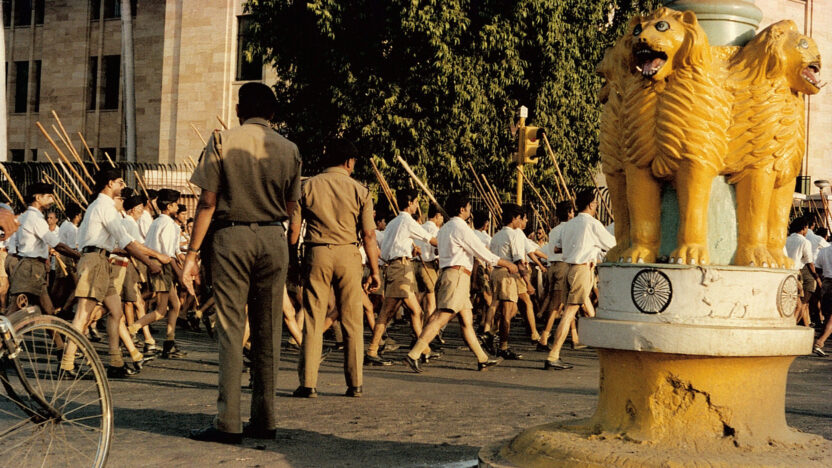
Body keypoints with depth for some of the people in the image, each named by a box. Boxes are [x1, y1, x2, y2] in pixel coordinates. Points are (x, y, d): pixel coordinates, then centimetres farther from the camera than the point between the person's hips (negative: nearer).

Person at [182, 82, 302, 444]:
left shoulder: (222, 141, 0)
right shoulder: (288, 149, 7)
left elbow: (207, 202, -4)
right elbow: (291, 206, 12)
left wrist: (192, 254, -2)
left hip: (231, 237, -2)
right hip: (274, 239, 3)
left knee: (231, 328, -3)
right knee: (268, 330, 8)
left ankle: (228, 423, -6)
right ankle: (264, 420, 12)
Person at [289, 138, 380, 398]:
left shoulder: (308, 187, 2)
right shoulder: (359, 191, 1)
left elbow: (294, 229, 0)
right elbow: (369, 235, -1)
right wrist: (374, 270, 6)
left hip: (316, 253, 0)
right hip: (348, 254, 0)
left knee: (313, 320, 3)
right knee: (352, 321, 7)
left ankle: (308, 384, 2)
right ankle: (355, 384, 11)